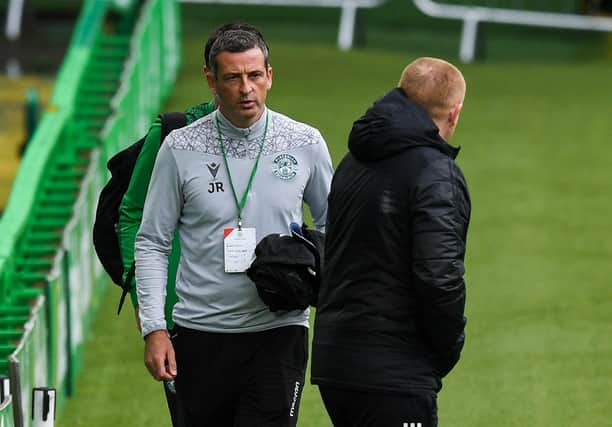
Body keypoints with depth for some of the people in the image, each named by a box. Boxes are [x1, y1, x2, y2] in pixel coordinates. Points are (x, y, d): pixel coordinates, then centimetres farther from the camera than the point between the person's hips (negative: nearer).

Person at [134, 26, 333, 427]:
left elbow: (333, 227, 16)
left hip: (278, 332, -1)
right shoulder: (181, 148, -1)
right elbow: (152, 243, 3)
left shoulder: (306, 144, 2)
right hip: (201, 332, 1)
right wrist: (153, 327, -6)